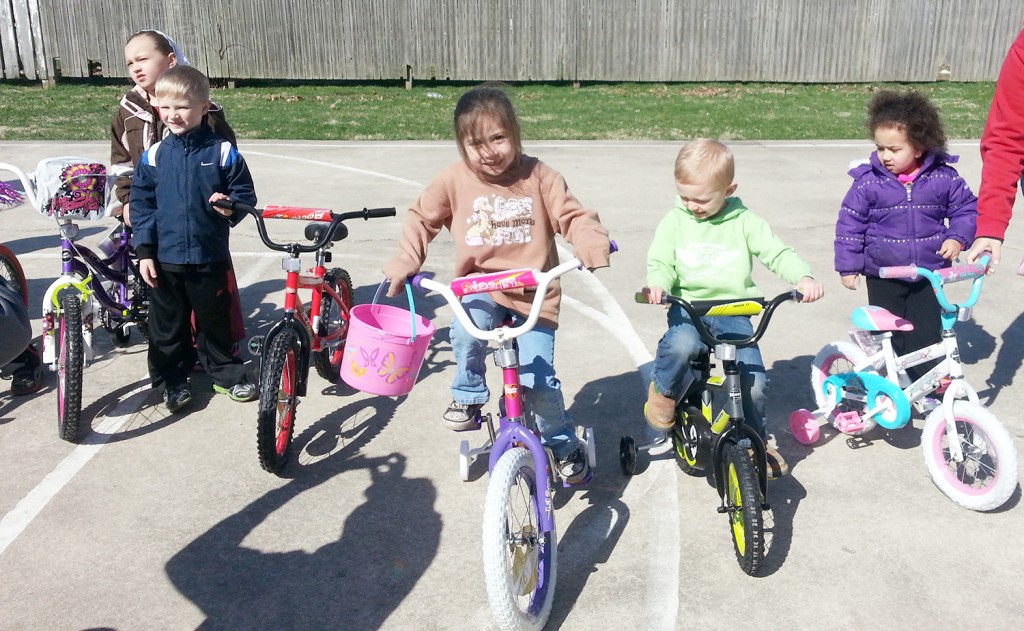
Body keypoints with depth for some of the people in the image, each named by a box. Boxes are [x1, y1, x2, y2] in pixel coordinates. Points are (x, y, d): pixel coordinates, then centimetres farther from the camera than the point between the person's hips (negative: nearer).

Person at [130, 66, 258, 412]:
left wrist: (231, 206, -21)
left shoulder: (223, 152, -5)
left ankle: (226, 373, 31)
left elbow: (245, 194, 1)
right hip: (165, 259, 2)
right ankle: (170, 380, 26)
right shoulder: (154, 155, 0)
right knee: (167, 323, 11)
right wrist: (144, 251, -1)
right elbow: (141, 205, 3)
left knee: (215, 319, 13)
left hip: (210, 257, -1)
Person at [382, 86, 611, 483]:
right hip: (480, 285, 1)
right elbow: (421, 218, 8)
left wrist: (594, 245, -26)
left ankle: (564, 445, 18)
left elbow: (572, 216, -5)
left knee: (538, 380, -10)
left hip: (534, 292, -1)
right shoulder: (454, 180, -3)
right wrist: (405, 263, -6)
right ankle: (468, 396, 0)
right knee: (466, 332, -32)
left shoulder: (538, 177, -5)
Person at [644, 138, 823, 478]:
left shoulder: (745, 222, 3)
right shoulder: (675, 221, 4)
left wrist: (804, 277, -19)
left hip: (734, 313, 1)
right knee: (681, 345, -36)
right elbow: (660, 262, 1)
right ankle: (663, 391, -3)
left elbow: (777, 253, -1)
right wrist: (658, 283, -22)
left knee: (754, 382, -9)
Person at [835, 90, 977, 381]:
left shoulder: (943, 178, -6)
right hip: (883, 276, -1)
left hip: (929, 274, 1)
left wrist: (957, 237, -11)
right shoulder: (868, 181, -10)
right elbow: (850, 223, -5)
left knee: (927, 334, 5)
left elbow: (967, 208, 7)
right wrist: (848, 266, -4)